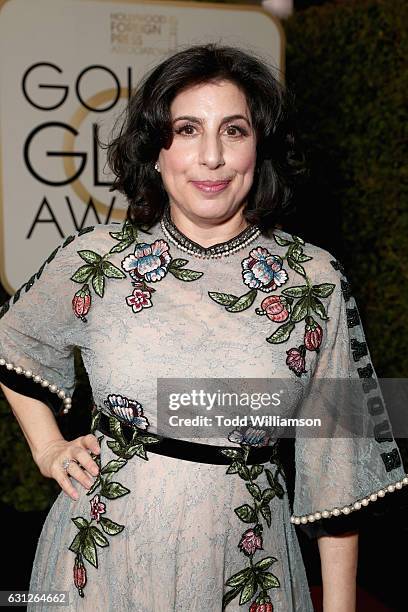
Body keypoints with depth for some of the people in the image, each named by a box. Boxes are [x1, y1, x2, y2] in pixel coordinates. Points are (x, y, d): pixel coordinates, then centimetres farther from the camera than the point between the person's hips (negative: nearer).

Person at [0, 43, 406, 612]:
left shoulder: (316, 281, -8)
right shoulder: (93, 257, -6)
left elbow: (334, 460, -3)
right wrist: (50, 450, 6)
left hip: (244, 566, 0)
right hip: (104, 554, 1)